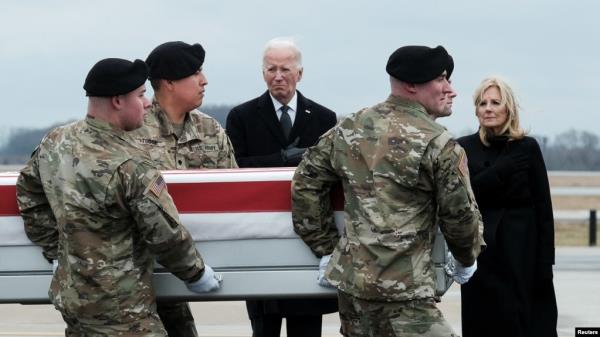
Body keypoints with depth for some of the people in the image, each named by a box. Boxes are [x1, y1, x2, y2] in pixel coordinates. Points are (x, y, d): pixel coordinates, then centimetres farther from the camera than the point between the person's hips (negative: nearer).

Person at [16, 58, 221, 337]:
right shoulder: (131, 168, -24)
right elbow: (166, 236, -17)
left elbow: (29, 196, 13)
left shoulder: (54, 142, -1)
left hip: (68, 293, 8)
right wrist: (197, 275, 0)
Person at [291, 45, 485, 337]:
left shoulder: (348, 130, 10)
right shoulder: (438, 144, -9)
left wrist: (326, 249, 16)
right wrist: (466, 259, 16)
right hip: (403, 291, -7)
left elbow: (305, 185, 12)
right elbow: (459, 214, -3)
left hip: (349, 279, 8)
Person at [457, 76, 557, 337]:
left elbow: (544, 207, -2)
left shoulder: (527, 147, 0)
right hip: (481, 251, 1)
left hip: (522, 249, -1)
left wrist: (545, 261, -6)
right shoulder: (464, 148, 3)